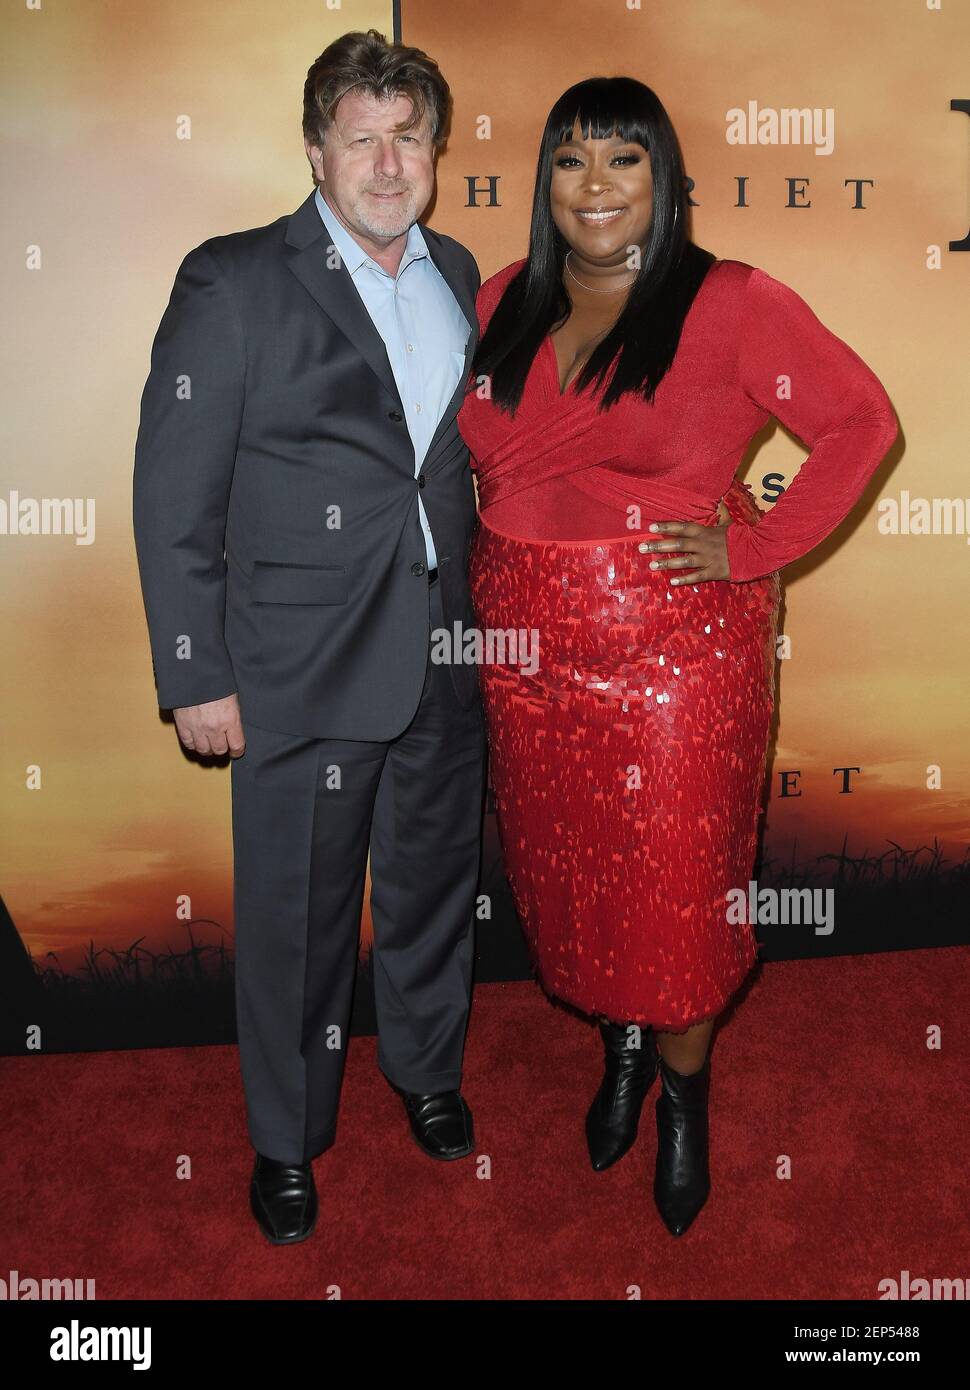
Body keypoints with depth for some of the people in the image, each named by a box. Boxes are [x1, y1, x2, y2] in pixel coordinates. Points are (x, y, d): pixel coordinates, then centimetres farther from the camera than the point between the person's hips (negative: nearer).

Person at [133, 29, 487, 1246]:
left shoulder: (459, 276, 8)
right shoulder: (233, 283, -9)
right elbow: (174, 496, -9)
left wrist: (484, 613, 11)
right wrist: (196, 676, -11)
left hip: (446, 656, 5)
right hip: (302, 674, -4)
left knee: (433, 884, 20)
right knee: (295, 921, 9)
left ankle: (427, 1071, 46)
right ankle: (287, 1138, 32)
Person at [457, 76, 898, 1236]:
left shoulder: (730, 304, -8)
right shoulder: (505, 302, 7)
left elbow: (861, 420, -6)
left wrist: (755, 547, -14)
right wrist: (490, 555, 7)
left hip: (681, 647, -4)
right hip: (530, 648, 5)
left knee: (677, 881, 6)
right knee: (564, 871, 15)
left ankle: (683, 1096, 32)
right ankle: (621, 1050, 43)